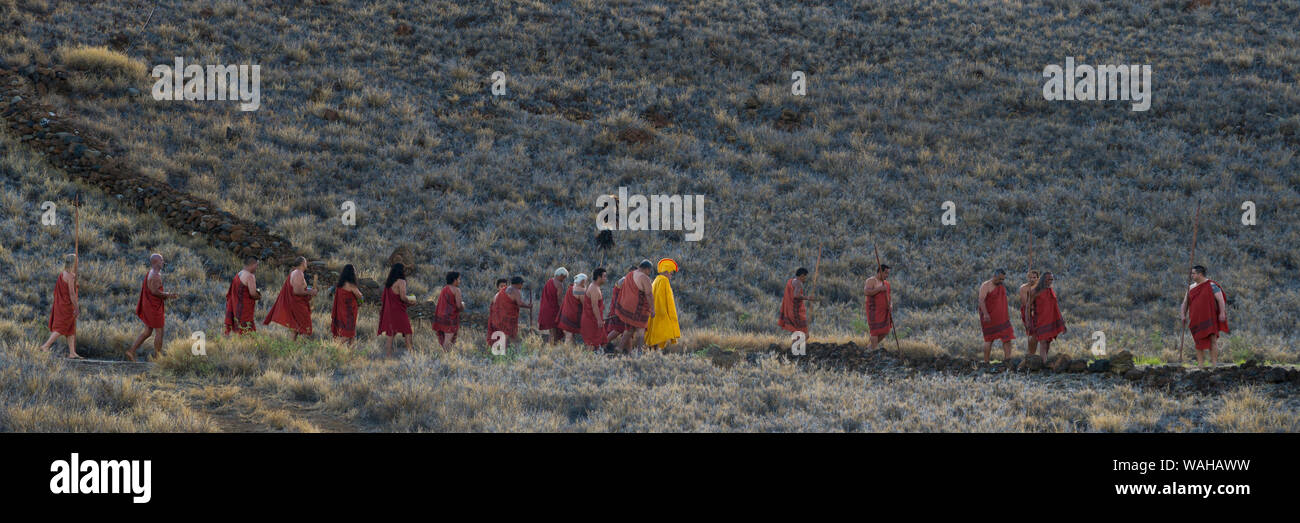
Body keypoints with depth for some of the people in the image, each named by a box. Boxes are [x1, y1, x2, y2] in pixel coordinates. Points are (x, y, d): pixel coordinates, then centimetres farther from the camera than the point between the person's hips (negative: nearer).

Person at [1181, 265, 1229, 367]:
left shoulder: (1211, 285, -6)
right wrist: (1183, 315, 1)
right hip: (1197, 319, 5)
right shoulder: (1191, 288, 12)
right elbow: (1185, 302, 15)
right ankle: (1200, 365, 6)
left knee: (1212, 340, -11)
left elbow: (1220, 299, -12)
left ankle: (1214, 363, -12)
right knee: (1199, 342, 4)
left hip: (1210, 319, -5)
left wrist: (1222, 313, -23)